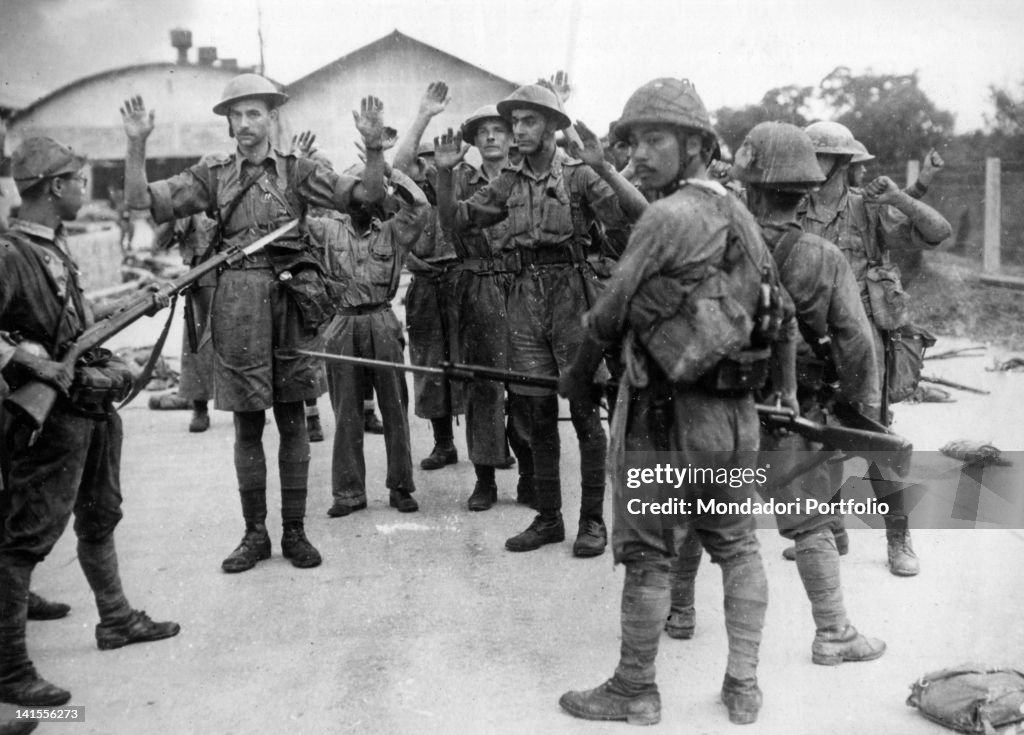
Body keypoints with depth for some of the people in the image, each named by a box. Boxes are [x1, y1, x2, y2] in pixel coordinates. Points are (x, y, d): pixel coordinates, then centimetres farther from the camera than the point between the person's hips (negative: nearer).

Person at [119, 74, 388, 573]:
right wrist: (136, 146, -8)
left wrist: (373, 145, -16)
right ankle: (254, 534, 19)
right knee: (247, 425, 7)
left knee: (292, 420, 6)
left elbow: (366, 193, 0)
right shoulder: (213, 174, 9)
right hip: (236, 302, 1)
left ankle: (294, 531, 18)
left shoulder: (298, 171, 7)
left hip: (291, 301, -1)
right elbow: (142, 200, 4)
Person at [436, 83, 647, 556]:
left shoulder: (578, 174, -2)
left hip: (572, 290, -4)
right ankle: (548, 518, 20)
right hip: (526, 293, 5)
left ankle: (593, 519, 12)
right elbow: (457, 219, 10)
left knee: (584, 409, 1)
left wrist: (602, 167, -27)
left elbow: (636, 213, -14)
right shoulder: (509, 182, 12)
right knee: (538, 412, 9)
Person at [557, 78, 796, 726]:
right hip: (734, 416, 8)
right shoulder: (742, 217, 8)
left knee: (647, 556, 5)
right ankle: (745, 685, 25)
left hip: (663, 416, -7)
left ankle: (635, 692, 20)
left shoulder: (668, 217, -16)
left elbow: (612, 314, -10)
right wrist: (786, 391, 24)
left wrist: (579, 375, 6)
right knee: (736, 543, 18)